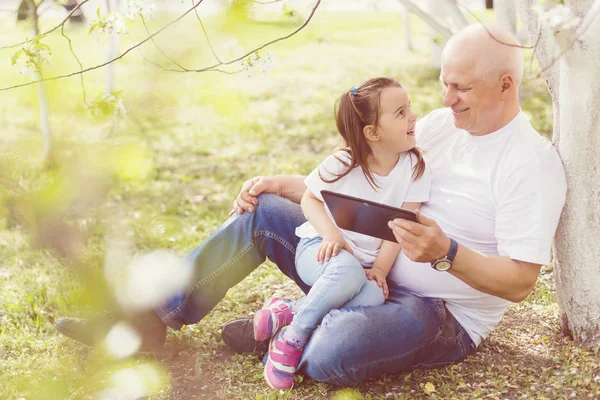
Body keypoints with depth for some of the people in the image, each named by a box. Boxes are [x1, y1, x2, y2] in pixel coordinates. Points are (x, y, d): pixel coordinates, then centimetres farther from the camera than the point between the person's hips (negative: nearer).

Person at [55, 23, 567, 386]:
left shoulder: (533, 162, -16)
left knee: (330, 356, -37)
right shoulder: (442, 123, 5)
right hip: (373, 271, 7)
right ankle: (156, 317, 2)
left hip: (445, 315, -7)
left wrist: (445, 253, -35)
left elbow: (520, 281, -21)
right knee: (262, 212, -1)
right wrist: (285, 184, 1)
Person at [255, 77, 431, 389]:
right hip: (319, 249, -3)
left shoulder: (414, 167, -5)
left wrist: (380, 269, -16)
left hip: (364, 262, 3)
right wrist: (330, 234, -18)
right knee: (347, 270, -39)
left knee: (374, 296, -32)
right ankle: (292, 337, -21)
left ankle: (287, 312, -20)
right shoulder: (341, 164, -11)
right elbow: (310, 199, 1)